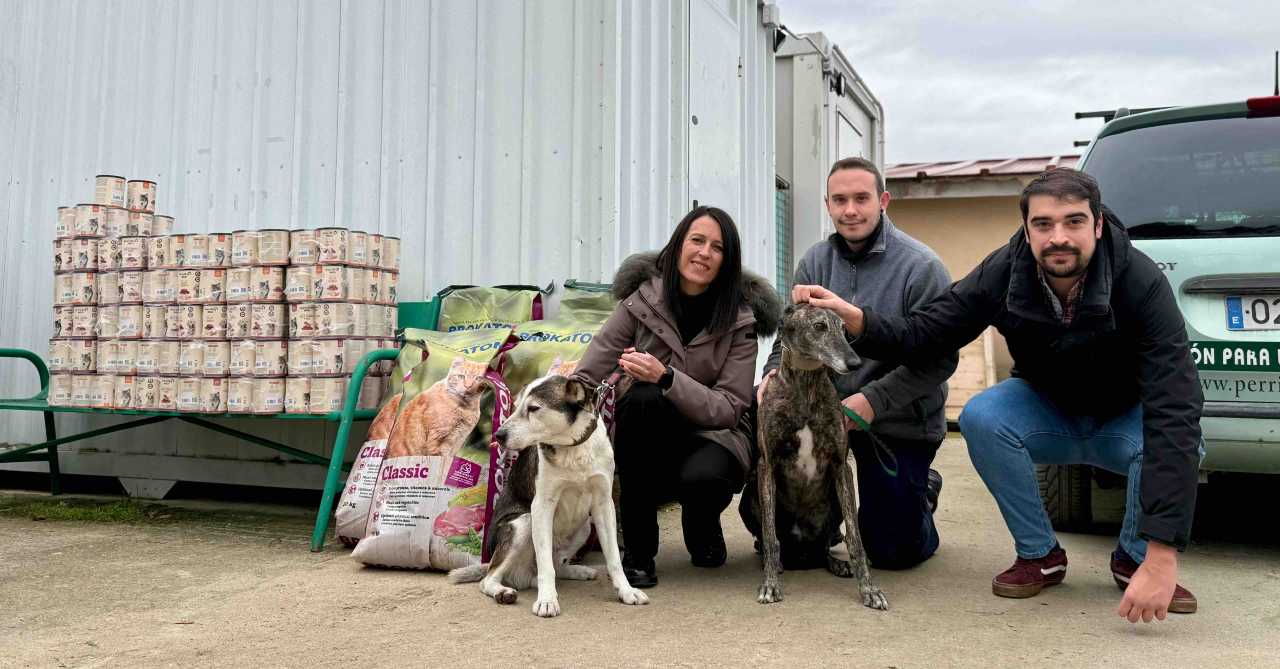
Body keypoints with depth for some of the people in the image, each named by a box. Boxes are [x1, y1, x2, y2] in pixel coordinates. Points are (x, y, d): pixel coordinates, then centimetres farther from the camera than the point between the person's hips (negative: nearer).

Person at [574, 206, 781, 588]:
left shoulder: (739, 320, -9)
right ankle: (638, 552, -19)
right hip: (645, 441, 1)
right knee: (642, 397, -33)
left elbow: (728, 409, -16)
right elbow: (585, 378, -12)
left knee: (703, 476, -36)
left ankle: (703, 529, 6)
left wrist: (666, 377, -30)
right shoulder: (641, 299, -8)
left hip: (711, 436, -1)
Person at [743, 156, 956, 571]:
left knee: (892, 552, 3)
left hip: (899, 424, -3)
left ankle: (923, 491, 36)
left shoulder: (921, 267, -13)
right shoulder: (815, 262, 3)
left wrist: (873, 400, -26)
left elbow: (940, 358, -15)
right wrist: (777, 370, -19)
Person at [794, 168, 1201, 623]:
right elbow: (923, 333, -19)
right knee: (981, 416, -30)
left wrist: (1161, 555, -45)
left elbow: (1174, 411, -38)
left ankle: (1133, 558, -4)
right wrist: (854, 319, -43)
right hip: (1047, 410, 2)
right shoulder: (1004, 272, -23)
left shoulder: (1141, 282, -32)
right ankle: (1039, 554, -8)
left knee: (1180, 440, -34)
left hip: (1124, 420, -1)